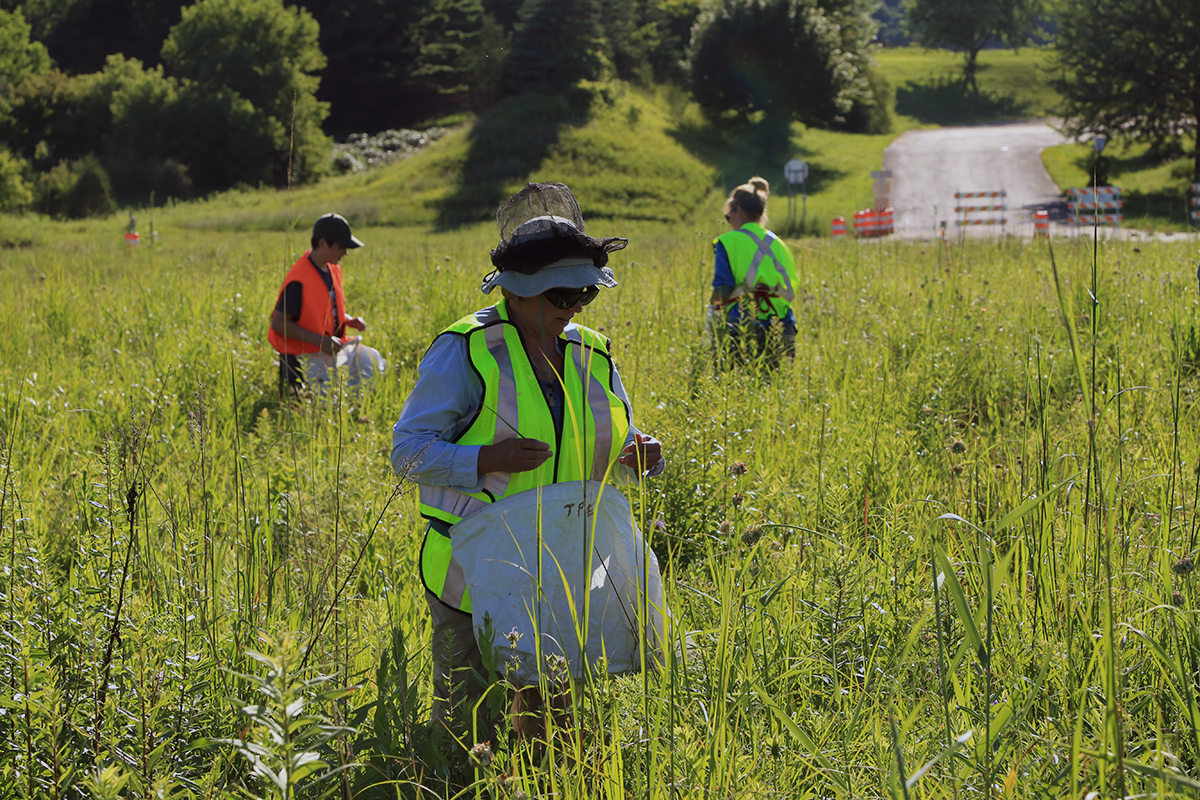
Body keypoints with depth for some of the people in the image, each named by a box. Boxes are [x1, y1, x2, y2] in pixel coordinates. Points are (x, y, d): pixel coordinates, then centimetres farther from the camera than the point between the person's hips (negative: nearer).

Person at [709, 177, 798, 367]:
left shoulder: (729, 241, 0)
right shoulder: (777, 242, 15)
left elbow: (722, 291, -7)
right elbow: (791, 289, 16)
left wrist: (714, 302, 13)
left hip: (745, 327, -5)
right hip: (783, 328, 5)